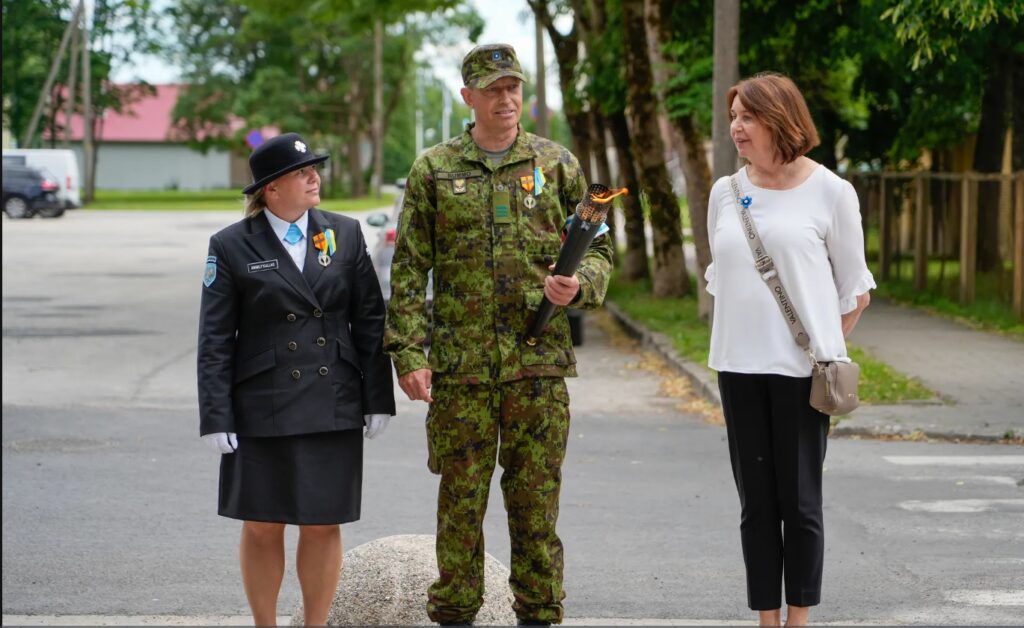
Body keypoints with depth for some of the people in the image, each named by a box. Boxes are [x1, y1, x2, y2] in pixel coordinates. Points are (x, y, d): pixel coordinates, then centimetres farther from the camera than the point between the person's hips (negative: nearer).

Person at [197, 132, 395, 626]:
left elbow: (370, 321, 7)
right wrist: (217, 416, -8)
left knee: (323, 524, 5)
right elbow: (215, 340, -2)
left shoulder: (345, 234, 6)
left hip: (334, 408, 2)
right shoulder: (231, 247, -1)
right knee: (262, 526, 4)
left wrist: (378, 398, 2)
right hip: (262, 409, -2)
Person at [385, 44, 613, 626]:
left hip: (539, 363, 0)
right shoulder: (433, 170, 4)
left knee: (536, 501, 4)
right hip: (459, 365, 0)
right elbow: (409, 268, 3)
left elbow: (598, 249, 11)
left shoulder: (557, 163, 6)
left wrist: (579, 285, -11)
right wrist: (408, 353, -5)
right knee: (460, 500, 4)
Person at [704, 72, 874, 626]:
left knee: (799, 501, 0)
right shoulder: (725, 193, 9)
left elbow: (854, 291, 3)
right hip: (739, 369, 4)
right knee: (756, 502, 7)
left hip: (801, 370, -4)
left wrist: (824, 349, 3)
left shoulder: (829, 192, -2)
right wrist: (742, 334, 13)